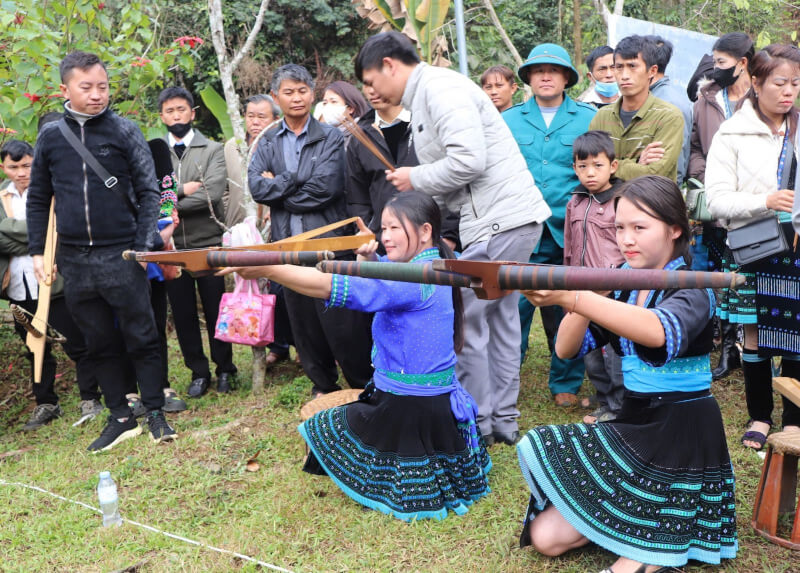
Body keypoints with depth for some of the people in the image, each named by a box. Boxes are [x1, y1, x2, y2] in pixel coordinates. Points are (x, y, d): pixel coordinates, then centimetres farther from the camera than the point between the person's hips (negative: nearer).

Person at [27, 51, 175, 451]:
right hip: (74, 260, 3)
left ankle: (155, 413, 18)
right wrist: (36, 251, 7)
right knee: (98, 343, 11)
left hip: (121, 255, -3)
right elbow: (38, 198, 13)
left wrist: (142, 247, -9)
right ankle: (120, 417, 23)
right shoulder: (50, 136, 6)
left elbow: (148, 192, -2)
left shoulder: (124, 131, -2)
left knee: (140, 338, 3)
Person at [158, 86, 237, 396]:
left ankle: (225, 369, 23)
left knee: (216, 310, 7)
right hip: (171, 246, 2)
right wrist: (182, 189, -15)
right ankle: (198, 372, 22)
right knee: (182, 313, 7)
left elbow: (212, 193, -13)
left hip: (208, 243, -2)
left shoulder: (213, 150, 2)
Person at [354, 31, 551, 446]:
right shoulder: (423, 98, 19)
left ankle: (477, 424, 11)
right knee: (499, 316, 15)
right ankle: (503, 420, 26)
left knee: (465, 321, -3)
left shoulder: (439, 88, -13)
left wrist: (415, 178, -9)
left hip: (500, 221, -11)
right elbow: (449, 177, 18)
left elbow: (468, 161, -25)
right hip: (511, 218, 11)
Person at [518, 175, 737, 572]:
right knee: (544, 534, 0)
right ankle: (637, 524, 13)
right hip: (633, 427, 7)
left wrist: (574, 298, -53)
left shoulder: (691, 289, -15)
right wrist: (585, 299, -19)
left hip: (682, 438, -6)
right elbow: (566, 348, -1)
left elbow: (660, 331, -40)